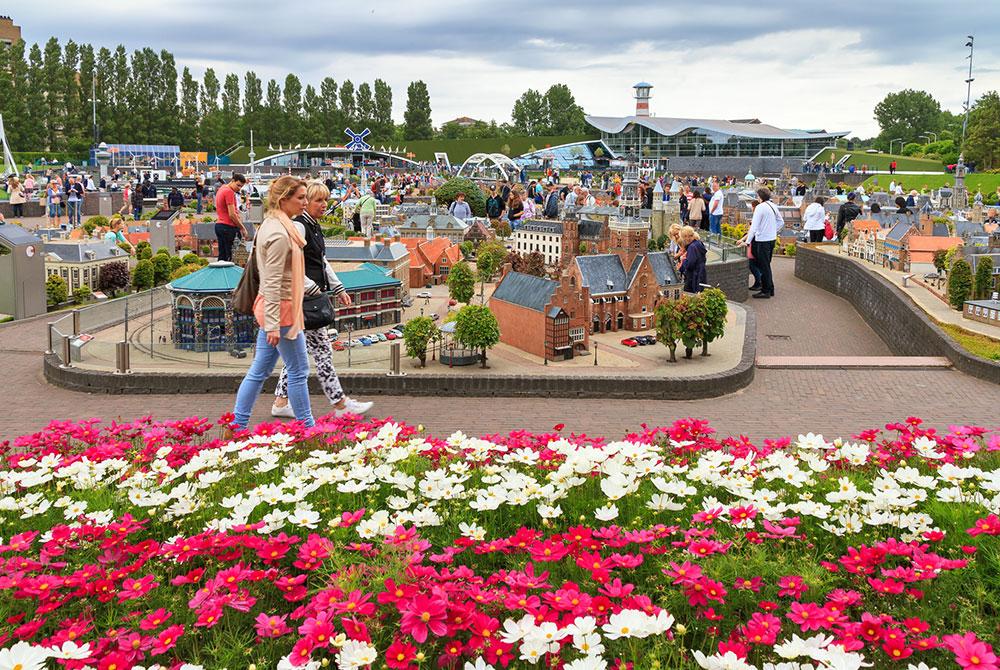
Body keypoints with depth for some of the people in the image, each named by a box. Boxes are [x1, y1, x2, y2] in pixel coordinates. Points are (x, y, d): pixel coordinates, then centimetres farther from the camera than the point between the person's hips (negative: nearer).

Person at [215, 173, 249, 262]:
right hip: (228, 227, -10)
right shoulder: (229, 192, -14)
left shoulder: (221, 189, 16)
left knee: (222, 256, 10)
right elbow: (232, 215, -17)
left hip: (219, 225, 10)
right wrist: (242, 228, -9)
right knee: (229, 257, -8)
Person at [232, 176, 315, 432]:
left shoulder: (271, 225, 13)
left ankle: (237, 425, 19)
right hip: (281, 308, -10)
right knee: (299, 372, 1)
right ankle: (307, 428, 11)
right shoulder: (279, 233, -19)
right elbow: (273, 283, -22)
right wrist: (273, 324, -22)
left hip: (270, 308, 10)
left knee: (259, 371, 13)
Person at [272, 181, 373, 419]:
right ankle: (340, 404, 3)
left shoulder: (314, 226, 16)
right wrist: (311, 288, -18)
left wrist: (338, 289, 21)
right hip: (303, 298, -10)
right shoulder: (298, 226, -15)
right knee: (322, 351, -4)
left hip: (314, 296, 10)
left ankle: (280, 402, 19)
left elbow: (322, 262, 25)